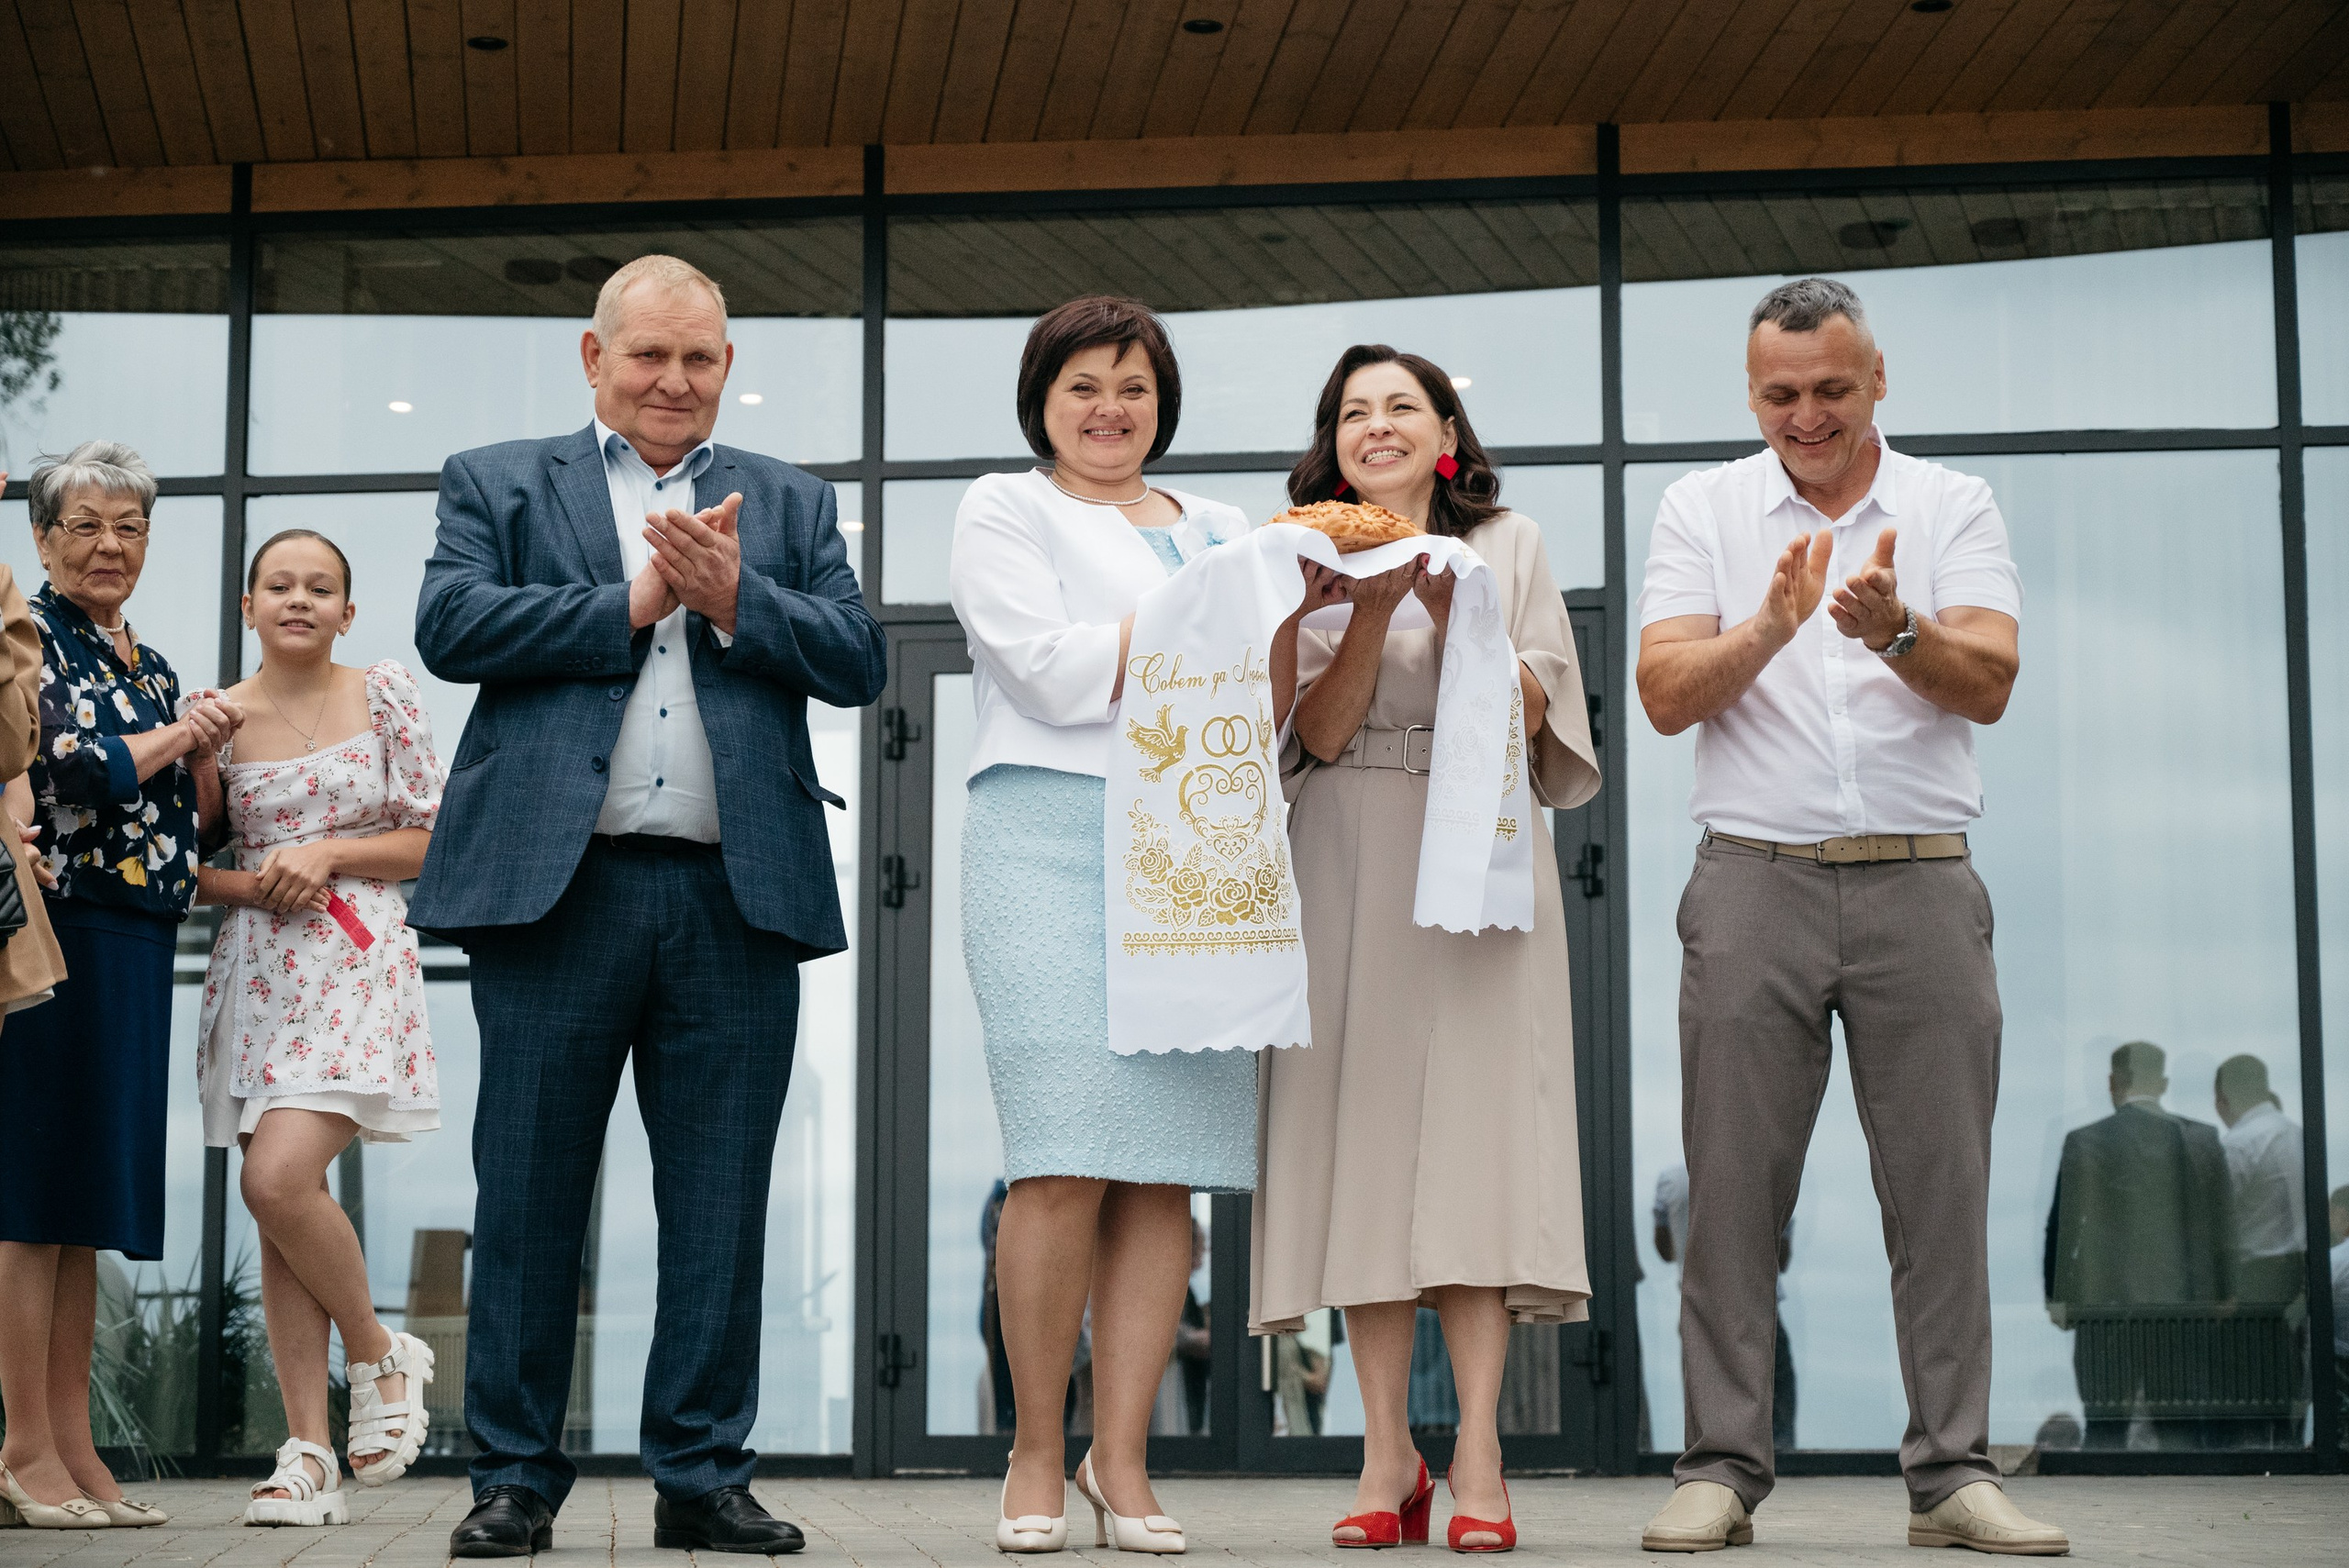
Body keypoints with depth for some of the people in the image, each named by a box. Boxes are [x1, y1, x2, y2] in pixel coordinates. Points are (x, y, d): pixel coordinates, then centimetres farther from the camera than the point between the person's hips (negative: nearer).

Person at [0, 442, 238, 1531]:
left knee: (90, 1199, 7)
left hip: (135, 949, 8)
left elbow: (194, 827, 22)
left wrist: (204, 755, 3)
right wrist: (174, 734, 0)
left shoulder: (153, 667, 21)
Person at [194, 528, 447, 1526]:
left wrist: (326, 853, -9)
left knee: (278, 1178, -21)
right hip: (258, 968, 3)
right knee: (274, 1203, 0)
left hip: (357, 964, -3)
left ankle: (378, 1354, 4)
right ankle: (309, 1457, 4)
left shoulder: (385, 697, 3)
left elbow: (432, 839, 4)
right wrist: (250, 887, -7)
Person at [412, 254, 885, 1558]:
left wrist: (731, 598, -8)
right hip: (554, 887, -1)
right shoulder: (497, 483, 13)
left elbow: (860, 663, 6)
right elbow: (449, 626, -4)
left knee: (720, 1203, 4)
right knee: (529, 1196, 2)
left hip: (738, 899, 2)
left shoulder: (792, 505, 18)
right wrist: (633, 603, -6)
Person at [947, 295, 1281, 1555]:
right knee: (1065, 1167, -13)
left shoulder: (1217, 531, 26)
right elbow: (1050, 670, -3)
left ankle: (1121, 1460, 3)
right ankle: (1034, 1455, 0)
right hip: (1052, 836, -4)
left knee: (1166, 1175, -3)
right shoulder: (1003, 510, 11)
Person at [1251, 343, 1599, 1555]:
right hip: (1351, 867, 1)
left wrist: (1450, 606, -10)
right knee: (1365, 1128, -5)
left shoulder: (1510, 545, 12)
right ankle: (1387, 1453, -2)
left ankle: (1477, 1453, -13)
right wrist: (1375, 607, -12)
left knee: (1476, 1120, -11)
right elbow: (1320, 731, 0)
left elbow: (1529, 712, 2)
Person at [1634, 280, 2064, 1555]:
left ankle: (1952, 1472, 6)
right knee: (1732, 1190, -2)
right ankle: (1720, 1467, 4)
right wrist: (1770, 625, -19)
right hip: (1756, 884, 0)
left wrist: (1895, 628, -25)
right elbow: (1666, 694, -2)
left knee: (1941, 1187, 0)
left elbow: (1989, 684, -5)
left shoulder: (1954, 507, 9)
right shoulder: (1702, 509, 9)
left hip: (1921, 886, 0)